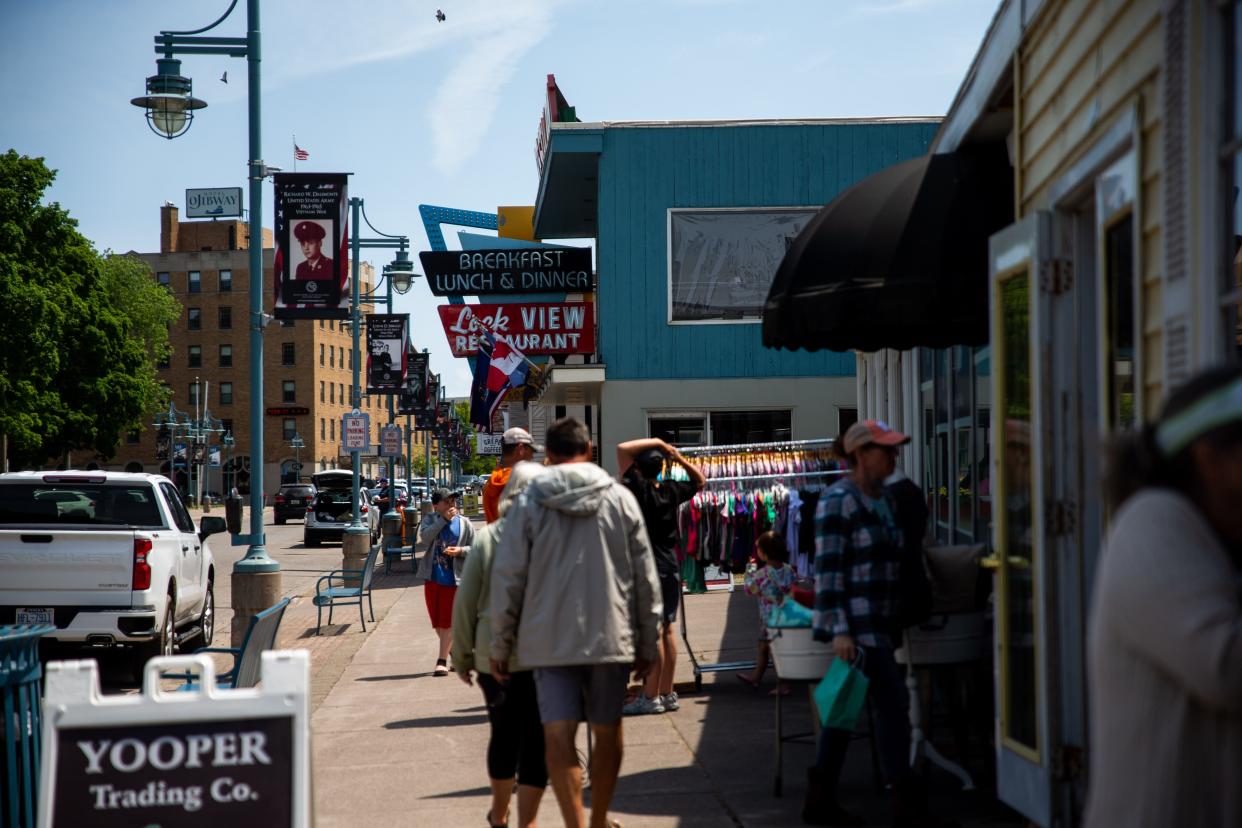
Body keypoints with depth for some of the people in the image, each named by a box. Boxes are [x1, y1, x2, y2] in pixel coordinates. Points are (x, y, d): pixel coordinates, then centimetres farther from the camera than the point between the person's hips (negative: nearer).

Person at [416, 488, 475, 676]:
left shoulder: (464, 524, 2)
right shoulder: (430, 520, 3)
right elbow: (424, 539, -16)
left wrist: (460, 551, -17)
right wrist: (443, 520, -17)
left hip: (454, 578, -3)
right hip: (432, 577, 3)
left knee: (447, 621, -4)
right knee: (437, 622, 10)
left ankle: (442, 661, 0)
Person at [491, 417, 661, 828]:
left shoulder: (528, 502, -1)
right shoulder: (620, 498, 2)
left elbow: (507, 578, -1)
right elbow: (646, 578, 4)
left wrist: (500, 645, 8)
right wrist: (647, 643, 13)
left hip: (549, 638, -1)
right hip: (610, 636, 1)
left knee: (558, 736, -2)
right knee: (607, 734, 14)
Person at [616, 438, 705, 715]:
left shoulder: (639, 489, -12)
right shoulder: (671, 490, 5)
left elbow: (623, 449, -17)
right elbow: (700, 481, 25)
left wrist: (656, 442, -7)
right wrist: (679, 457, 13)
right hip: (670, 567, 7)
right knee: (666, 630, 11)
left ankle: (651, 697, -6)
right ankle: (667, 694, 16)